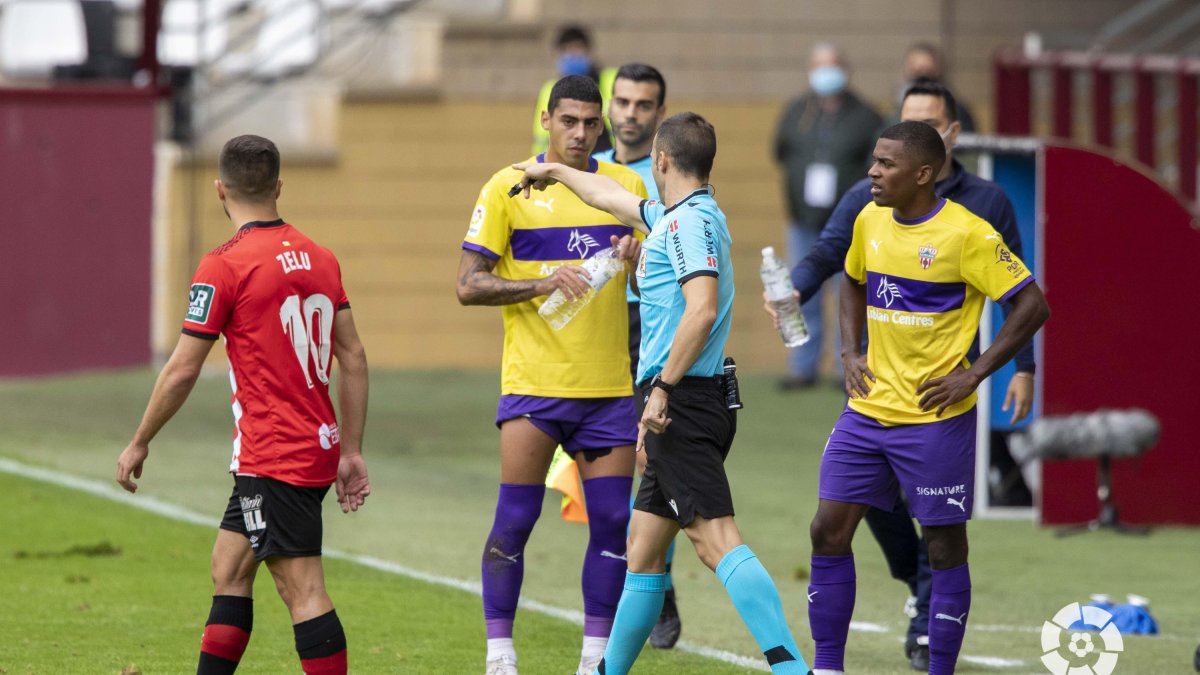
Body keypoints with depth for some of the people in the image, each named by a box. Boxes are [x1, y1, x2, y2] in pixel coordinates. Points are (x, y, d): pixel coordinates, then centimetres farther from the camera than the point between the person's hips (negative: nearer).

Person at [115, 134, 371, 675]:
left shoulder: (225, 266, -12)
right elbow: (353, 358, 10)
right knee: (229, 570, 17)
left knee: (302, 589, -9)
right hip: (320, 446, 8)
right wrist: (352, 453, 15)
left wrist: (139, 444, 3)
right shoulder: (320, 258, 9)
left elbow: (182, 370, -9)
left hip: (272, 460, -8)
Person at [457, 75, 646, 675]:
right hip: (533, 383, -3)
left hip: (609, 386, 3)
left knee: (614, 521, 1)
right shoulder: (508, 188, -1)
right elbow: (469, 284, -4)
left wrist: (640, 253, -6)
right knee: (515, 519, -6)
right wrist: (543, 283, -17)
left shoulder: (626, 185, 9)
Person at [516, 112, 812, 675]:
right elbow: (610, 197, 38)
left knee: (718, 541, -20)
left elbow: (702, 310, -24)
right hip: (685, 408, 10)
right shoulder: (674, 217, 19)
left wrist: (662, 388, -23)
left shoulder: (691, 221, -11)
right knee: (642, 549, 18)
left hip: (683, 401, -10)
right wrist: (554, 173, 52)